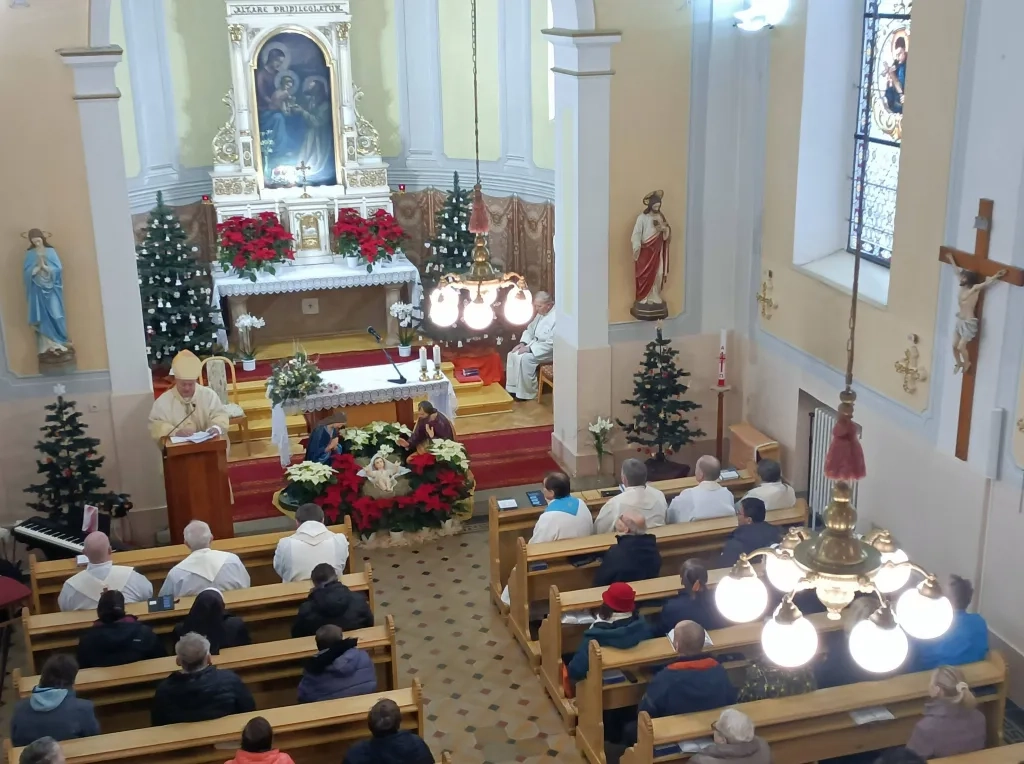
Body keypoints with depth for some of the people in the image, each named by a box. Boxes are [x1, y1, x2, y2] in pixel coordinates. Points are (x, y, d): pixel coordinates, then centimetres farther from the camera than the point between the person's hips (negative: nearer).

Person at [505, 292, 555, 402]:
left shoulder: (556, 317, -24)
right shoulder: (541, 314, 6)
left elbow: (552, 344, -28)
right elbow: (530, 329, 18)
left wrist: (530, 349, -26)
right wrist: (523, 343, -1)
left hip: (549, 351, -9)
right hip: (535, 345, 10)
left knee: (524, 358, -27)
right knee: (512, 355, -5)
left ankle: (528, 393, -14)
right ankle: (513, 388, 0)